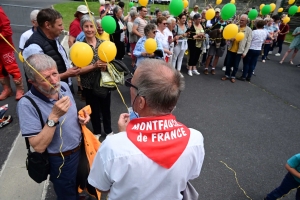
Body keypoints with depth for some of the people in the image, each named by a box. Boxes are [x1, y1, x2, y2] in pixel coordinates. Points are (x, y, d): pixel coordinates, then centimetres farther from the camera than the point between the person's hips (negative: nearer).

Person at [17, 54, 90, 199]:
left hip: (81, 149, 6)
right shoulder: (27, 104, -27)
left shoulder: (63, 86, -9)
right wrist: (53, 117, -38)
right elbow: (39, 147, -29)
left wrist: (81, 118, -11)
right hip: (61, 162, -6)